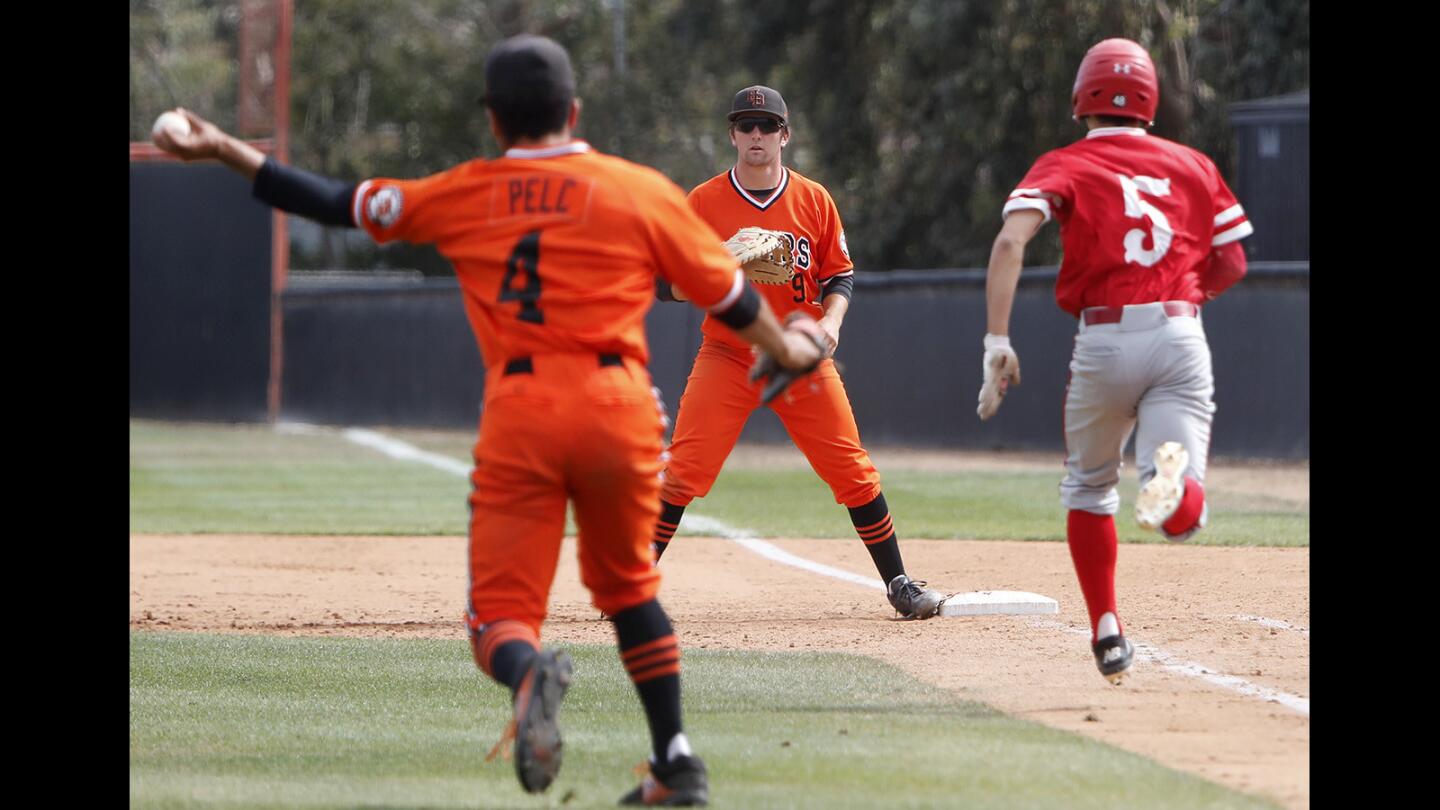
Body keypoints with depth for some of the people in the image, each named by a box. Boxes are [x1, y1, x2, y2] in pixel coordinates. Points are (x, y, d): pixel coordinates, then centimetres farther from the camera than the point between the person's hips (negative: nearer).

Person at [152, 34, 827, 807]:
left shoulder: (463, 195, 10)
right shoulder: (643, 192, 8)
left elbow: (343, 204, 18)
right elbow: (726, 291, 16)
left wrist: (228, 152, 28)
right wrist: (785, 349, 36)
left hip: (518, 414, -1)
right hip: (618, 408, 1)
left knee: (501, 617, 0)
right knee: (627, 584, 24)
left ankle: (530, 669, -36)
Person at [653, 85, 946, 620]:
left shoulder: (814, 200, 3)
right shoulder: (705, 201, -2)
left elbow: (840, 275, 10)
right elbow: (668, 284, -2)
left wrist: (831, 319, -10)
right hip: (726, 356, -1)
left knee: (853, 471, -1)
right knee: (682, 474, -12)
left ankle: (898, 584, 12)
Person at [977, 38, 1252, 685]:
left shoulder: (1064, 167, 8)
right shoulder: (1192, 166, 16)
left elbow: (1010, 241, -9)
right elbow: (1231, 264, 17)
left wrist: (996, 341, -11)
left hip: (1103, 341, -1)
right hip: (1181, 338, 1)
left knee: (1089, 487, 23)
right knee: (1183, 516, -8)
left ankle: (1106, 630, 16)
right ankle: (1176, 474, -42)